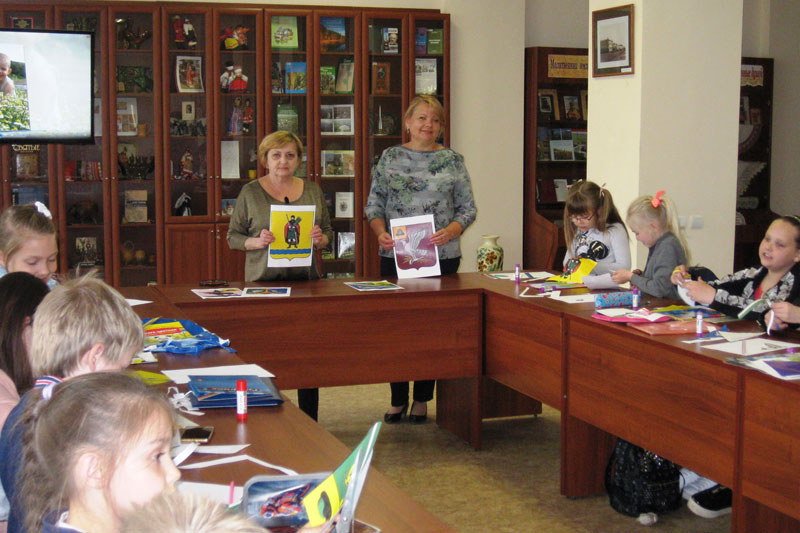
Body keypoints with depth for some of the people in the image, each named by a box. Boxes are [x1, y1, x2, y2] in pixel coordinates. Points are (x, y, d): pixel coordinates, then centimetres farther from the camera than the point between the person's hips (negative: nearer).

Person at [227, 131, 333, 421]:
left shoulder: (312, 190, 11)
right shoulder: (251, 192, 3)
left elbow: (329, 232, 16)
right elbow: (233, 236, 5)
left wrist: (320, 239, -6)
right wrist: (257, 242, -14)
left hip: (306, 280, 3)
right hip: (263, 282, -2)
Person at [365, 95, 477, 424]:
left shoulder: (453, 160, 5)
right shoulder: (390, 158, 7)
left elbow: (468, 208, 4)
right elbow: (374, 205, 7)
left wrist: (450, 232, -14)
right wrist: (380, 233, -12)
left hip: (442, 256, 0)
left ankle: (422, 399, 17)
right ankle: (398, 399, 16)